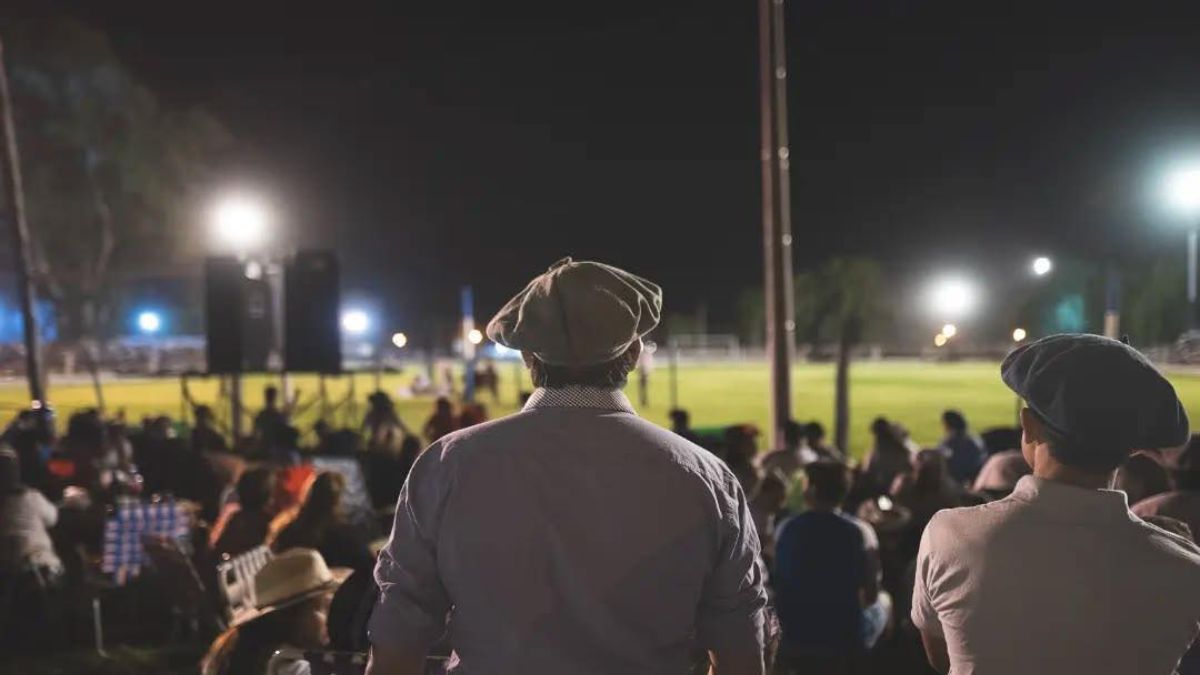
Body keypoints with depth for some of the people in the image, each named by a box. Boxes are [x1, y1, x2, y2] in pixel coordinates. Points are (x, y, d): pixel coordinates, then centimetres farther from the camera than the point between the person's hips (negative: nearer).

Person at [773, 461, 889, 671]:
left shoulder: (787, 529, -3)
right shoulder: (859, 532, -11)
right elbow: (870, 595, -5)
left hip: (792, 641, 2)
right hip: (846, 641, -1)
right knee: (883, 601, 24)